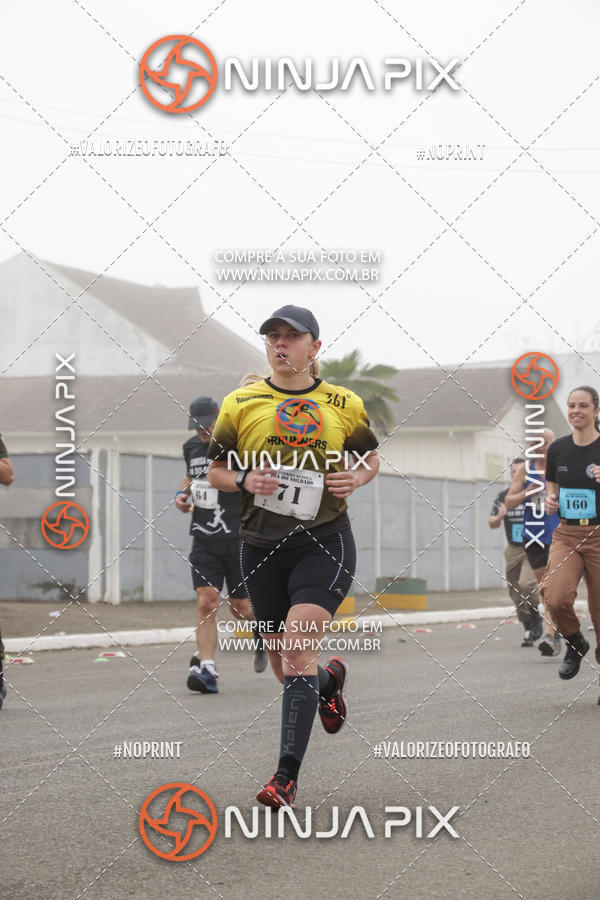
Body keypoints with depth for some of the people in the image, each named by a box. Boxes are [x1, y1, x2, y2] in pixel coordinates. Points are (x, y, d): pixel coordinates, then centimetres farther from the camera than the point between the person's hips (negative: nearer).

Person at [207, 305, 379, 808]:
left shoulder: (344, 404, 3)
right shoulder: (240, 403, 3)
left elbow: (371, 458, 17)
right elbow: (215, 471, 9)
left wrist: (356, 478, -5)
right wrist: (244, 481, -12)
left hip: (325, 543, -3)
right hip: (262, 548, 3)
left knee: (299, 653, -18)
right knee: (284, 666, 12)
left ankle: (287, 776, -15)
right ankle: (330, 678, 49)